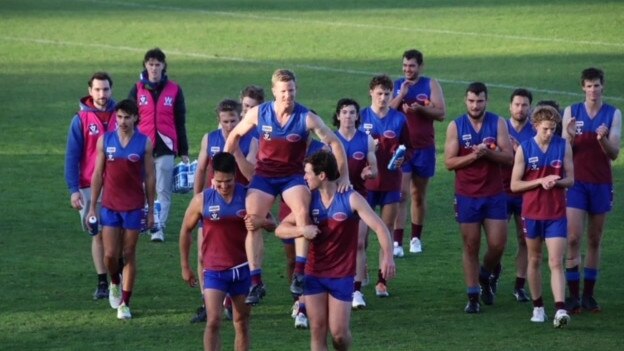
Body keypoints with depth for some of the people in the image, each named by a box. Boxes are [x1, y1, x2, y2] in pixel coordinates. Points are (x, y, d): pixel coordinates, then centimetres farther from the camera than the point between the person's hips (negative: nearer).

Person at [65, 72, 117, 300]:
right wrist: (73, 189, -9)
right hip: (91, 187, -1)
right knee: (99, 234, 3)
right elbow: (72, 156, -2)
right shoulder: (81, 120, -2)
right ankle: (102, 283, 8)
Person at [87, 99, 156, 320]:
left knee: (129, 254, 3)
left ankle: (125, 303, 10)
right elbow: (98, 175, 5)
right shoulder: (105, 140, 1)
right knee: (110, 254, -2)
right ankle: (114, 283, 30)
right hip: (110, 207, 1)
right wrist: (93, 207, 4)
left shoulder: (144, 143, -3)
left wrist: (151, 210, 1)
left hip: (134, 207, -1)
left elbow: (149, 177, 1)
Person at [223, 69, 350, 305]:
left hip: (293, 176, -2)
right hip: (264, 175, 2)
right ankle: (255, 282, -2)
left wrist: (343, 176, -12)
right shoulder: (258, 114, -8)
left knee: (302, 211, -30)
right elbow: (235, 135, 8)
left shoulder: (306, 118, -13)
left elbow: (334, 143, -7)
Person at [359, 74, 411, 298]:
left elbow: (408, 148, 10)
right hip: (366, 182, -1)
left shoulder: (399, 119, 3)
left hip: (391, 183, 1)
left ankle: (382, 280, 7)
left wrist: (402, 157, -11)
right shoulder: (361, 117, 0)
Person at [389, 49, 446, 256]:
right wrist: (401, 95, -14)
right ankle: (397, 242, -15)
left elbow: (441, 114, -4)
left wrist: (420, 108, -18)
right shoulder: (396, 85, 5)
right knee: (401, 194, -11)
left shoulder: (431, 85, 2)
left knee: (419, 195, 12)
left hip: (424, 148, 1)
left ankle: (416, 238, 24)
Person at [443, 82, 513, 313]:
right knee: (471, 247, 2)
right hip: (467, 196, -1)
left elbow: (509, 157, -4)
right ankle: (473, 296, 9)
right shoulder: (456, 127, 0)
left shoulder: (498, 123, 1)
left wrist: (487, 153, -20)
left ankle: (485, 277, 28)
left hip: (494, 195, 1)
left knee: (497, 245, -1)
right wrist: (473, 156, -18)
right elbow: (449, 162, -4)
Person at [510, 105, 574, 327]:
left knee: (556, 262, -10)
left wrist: (557, 182, -17)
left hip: (556, 214, -1)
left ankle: (560, 309, -20)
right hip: (532, 212, 1)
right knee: (534, 260, 12)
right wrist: (541, 181, -17)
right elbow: (514, 185, -4)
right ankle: (538, 307, 25)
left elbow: (571, 179, 5)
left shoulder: (564, 146, -1)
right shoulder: (524, 149, -4)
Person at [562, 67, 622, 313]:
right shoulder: (571, 112, 4)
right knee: (573, 239, -9)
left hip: (601, 184, 1)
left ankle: (588, 294, 11)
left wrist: (603, 139, -22)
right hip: (577, 182, -1)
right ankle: (573, 295, -7)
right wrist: (571, 137, -17)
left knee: (595, 241, 6)